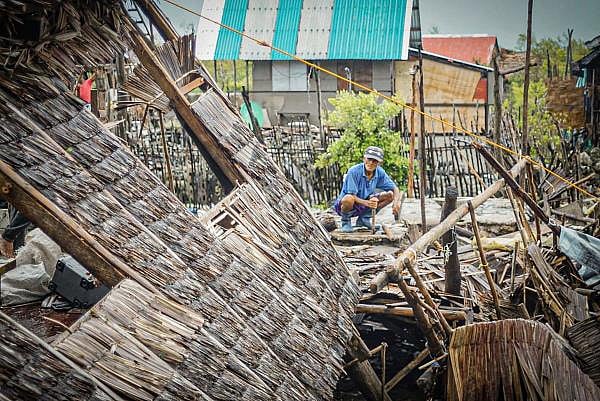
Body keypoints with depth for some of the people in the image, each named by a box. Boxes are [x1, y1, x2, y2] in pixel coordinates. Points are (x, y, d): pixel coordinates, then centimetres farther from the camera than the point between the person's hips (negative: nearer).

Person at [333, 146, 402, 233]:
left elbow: (395, 188, -4)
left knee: (390, 195, -6)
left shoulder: (380, 172, -8)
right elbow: (351, 196, -26)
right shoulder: (354, 172, -24)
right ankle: (345, 221, -7)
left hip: (365, 203, 6)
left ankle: (364, 218, 3)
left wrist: (396, 202, -25)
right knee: (349, 199, -41)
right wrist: (367, 203, -43)